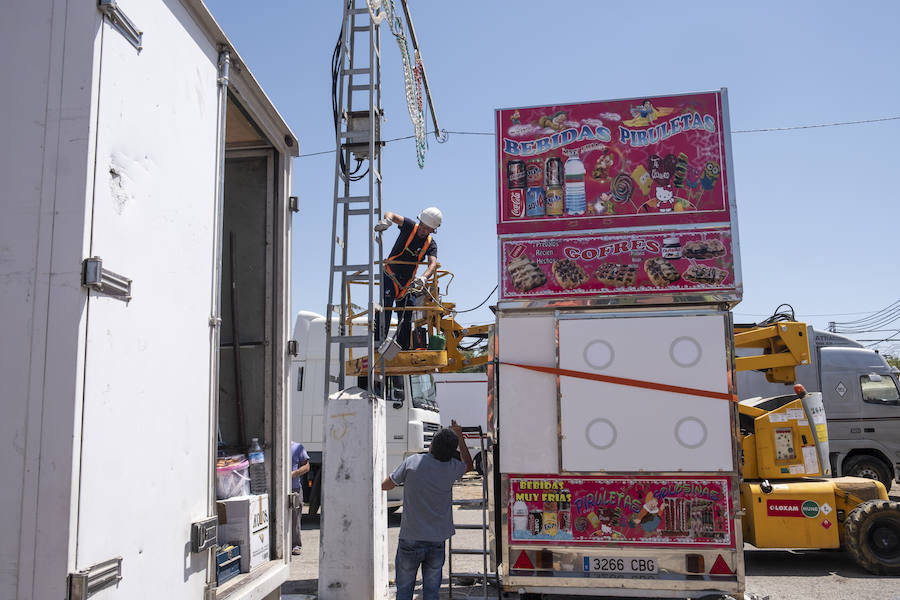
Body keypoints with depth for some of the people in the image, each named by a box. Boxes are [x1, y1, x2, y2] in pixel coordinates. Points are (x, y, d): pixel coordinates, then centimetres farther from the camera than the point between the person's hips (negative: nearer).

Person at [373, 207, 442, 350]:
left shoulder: (431, 245, -4)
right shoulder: (410, 227, -9)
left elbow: (433, 264, -21)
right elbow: (390, 215, -20)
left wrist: (424, 278, -42)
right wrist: (387, 220, -45)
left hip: (408, 282, 4)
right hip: (390, 276, -4)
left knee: (407, 318, 8)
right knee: (385, 308, -17)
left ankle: (404, 349, 18)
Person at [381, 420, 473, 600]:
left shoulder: (413, 462, -11)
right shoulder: (451, 468, -5)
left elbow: (384, 485, 1)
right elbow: (468, 465, 20)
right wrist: (460, 437, 26)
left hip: (410, 540, -1)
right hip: (436, 541, 1)